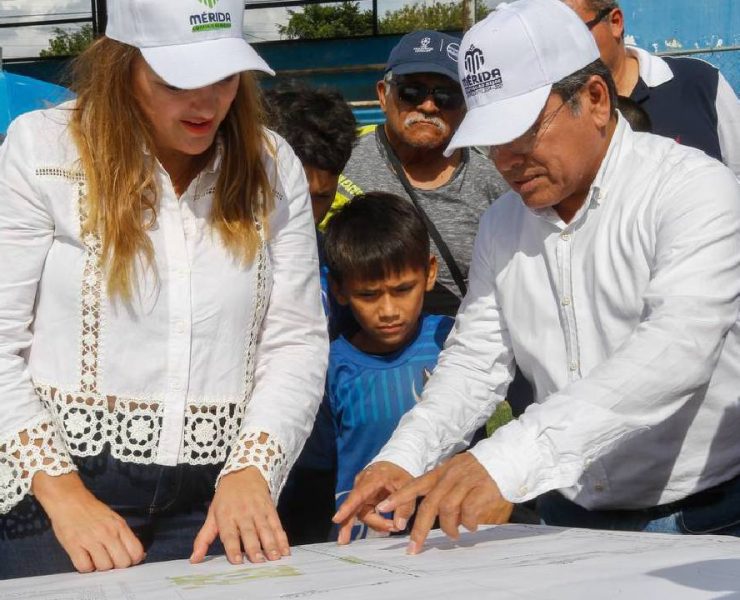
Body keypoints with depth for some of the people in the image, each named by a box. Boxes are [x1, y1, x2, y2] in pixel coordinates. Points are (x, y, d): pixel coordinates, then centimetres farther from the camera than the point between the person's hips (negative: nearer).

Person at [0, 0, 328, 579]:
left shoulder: (272, 168, 2)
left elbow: (296, 341, 0)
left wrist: (250, 472, -15)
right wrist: (63, 495, -17)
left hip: (215, 501, 3)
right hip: (55, 484, -2)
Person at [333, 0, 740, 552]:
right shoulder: (503, 224, 9)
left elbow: (674, 354, -26)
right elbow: (475, 360, 13)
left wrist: (505, 462, -35)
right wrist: (402, 460, -8)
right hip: (572, 522, 5)